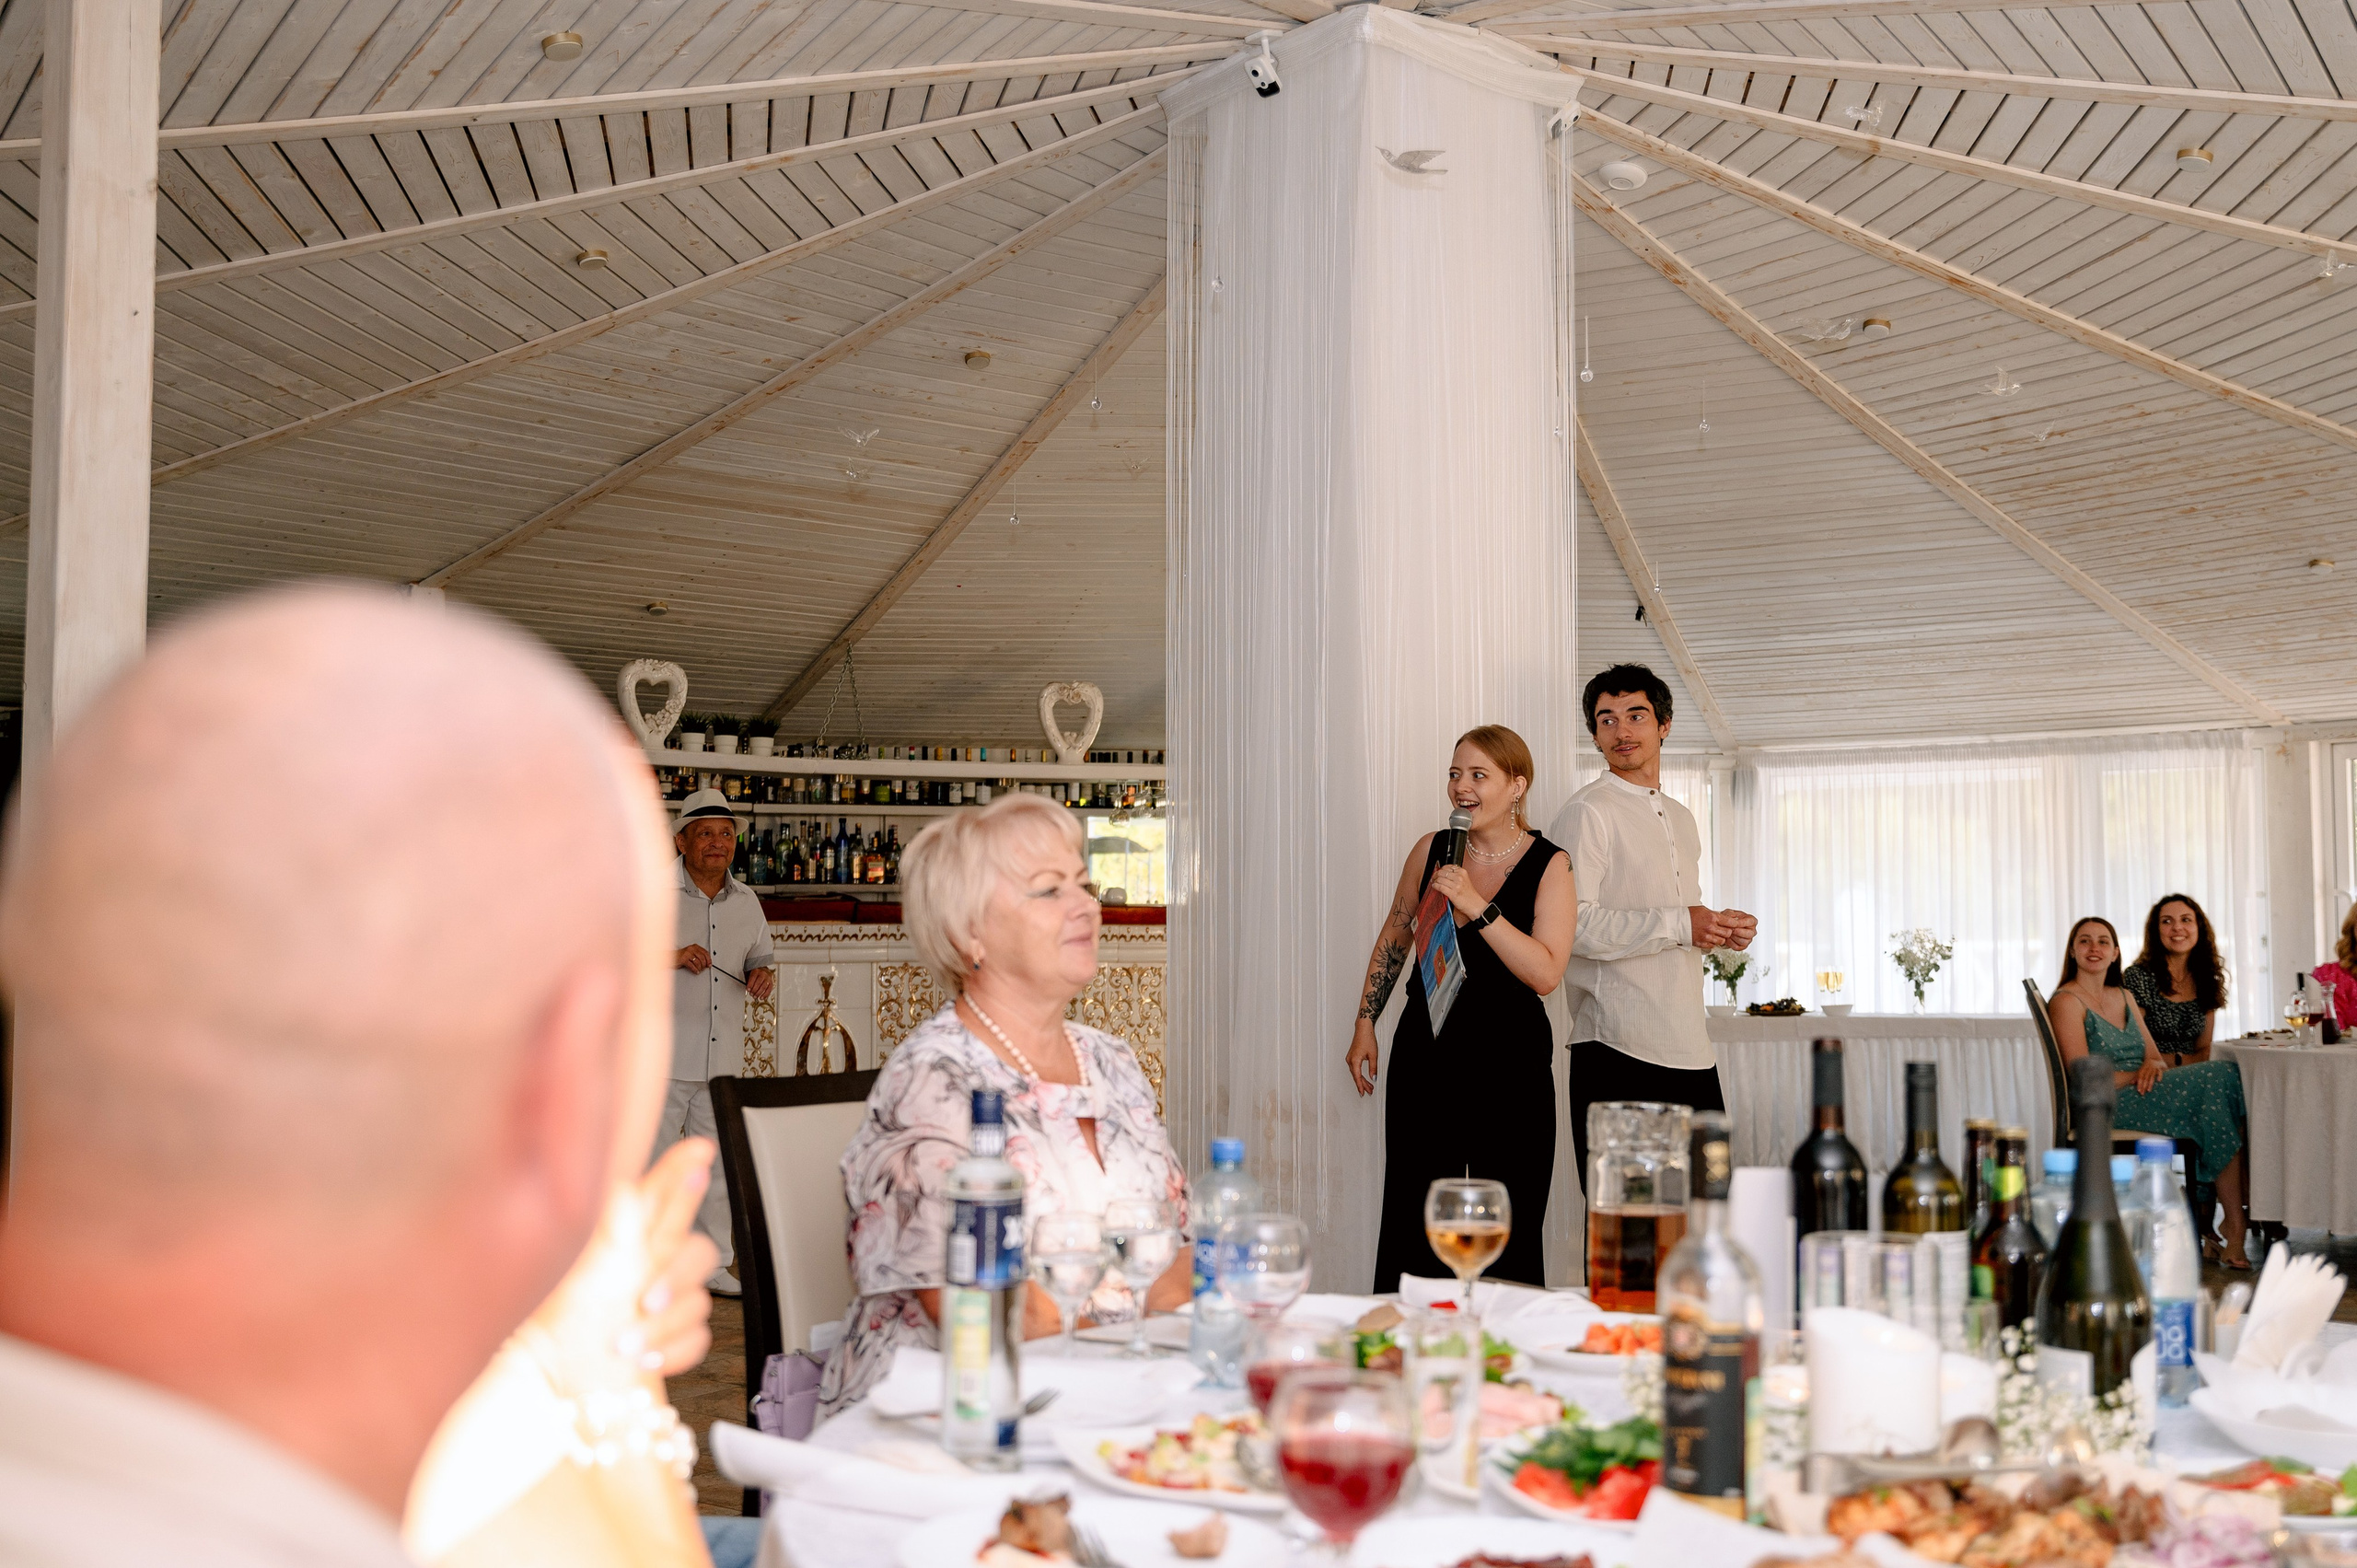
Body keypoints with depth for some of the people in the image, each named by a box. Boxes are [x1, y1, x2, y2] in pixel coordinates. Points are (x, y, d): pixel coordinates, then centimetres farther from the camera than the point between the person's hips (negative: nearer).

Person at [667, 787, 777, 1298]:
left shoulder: (746, 901, 12)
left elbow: (760, 959, 23)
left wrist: (763, 975, -1)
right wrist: (670, 957, -22)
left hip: (723, 1058, 5)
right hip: (663, 1057, -5)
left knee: (715, 1161, 12)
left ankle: (712, 1265, 21)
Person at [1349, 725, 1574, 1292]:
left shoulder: (1549, 865, -5)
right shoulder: (1432, 850, 4)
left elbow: (1546, 973, -16)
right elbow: (1394, 939, 17)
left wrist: (1476, 906, -22)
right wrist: (1365, 1023, 14)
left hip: (1510, 1059, -2)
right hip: (1426, 1051, 3)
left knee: (1509, 1232, 1)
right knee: (1412, 1224, 5)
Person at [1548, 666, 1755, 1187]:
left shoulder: (1681, 818, 21)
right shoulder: (1589, 813, -7)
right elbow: (1573, 924, -20)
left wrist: (1719, 929, 9)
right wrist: (1678, 925, -17)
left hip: (1690, 1047, 8)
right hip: (1619, 1048, -8)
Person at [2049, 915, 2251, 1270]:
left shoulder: (2124, 997, 22)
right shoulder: (2067, 1001, -3)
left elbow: (2155, 1056, 14)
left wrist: (2154, 1067, -9)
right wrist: (2140, 1074, -10)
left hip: (2141, 1096, 7)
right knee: (2221, 1077, -22)